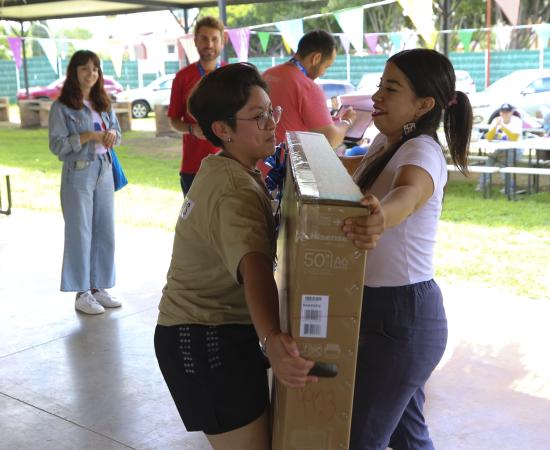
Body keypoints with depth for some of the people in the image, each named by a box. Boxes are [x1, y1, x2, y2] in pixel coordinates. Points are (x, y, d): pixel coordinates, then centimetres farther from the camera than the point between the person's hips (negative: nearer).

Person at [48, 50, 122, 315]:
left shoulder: (103, 103, 10)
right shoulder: (61, 107, -7)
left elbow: (118, 133, 16)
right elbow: (56, 145, -13)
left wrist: (112, 133, -8)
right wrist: (89, 136, -20)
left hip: (104, 171, 6)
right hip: (78, 174, -6)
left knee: (105, 232, 8)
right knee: (80, 233, 0)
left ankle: (98, 288, 20)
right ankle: (82, 294, 9)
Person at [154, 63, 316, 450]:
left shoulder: (221, 168, 8)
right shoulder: (236, 193, -25)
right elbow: (254, 269, -44)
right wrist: (272, 340, -59)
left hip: (198, 332, 11)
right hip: (207, 341, -11)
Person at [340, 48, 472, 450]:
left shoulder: (422, 150, -19)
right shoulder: (387, 142, 7)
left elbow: (409, 194, -44)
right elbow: (360, 168, 31)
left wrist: (381, 218, -65)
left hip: (402, 315, -9)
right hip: (382, 307, 9)